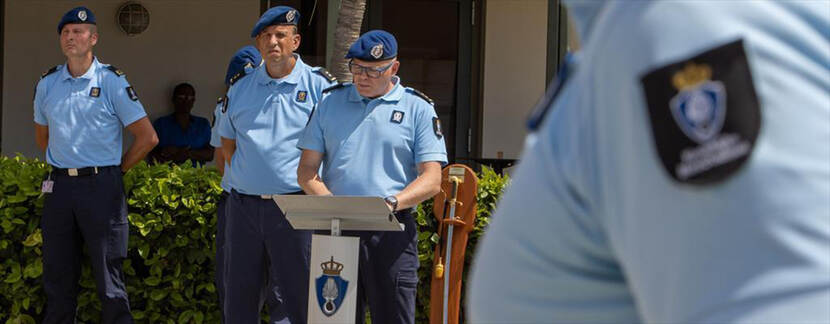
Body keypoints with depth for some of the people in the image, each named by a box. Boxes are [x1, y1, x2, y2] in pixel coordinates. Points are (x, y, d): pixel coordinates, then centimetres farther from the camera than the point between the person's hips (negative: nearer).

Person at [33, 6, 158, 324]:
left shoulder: (112, 81, -3)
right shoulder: (47, 83, 9)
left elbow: (147, 137, -1)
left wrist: (118, 169, 2)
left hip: (101, 186, -4)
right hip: (59, 186, 4)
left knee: (109, 279, -2)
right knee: (57, 276, 8)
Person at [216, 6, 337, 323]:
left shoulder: (318, 84, -1)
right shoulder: (240, 87, 11)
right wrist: (242, 175, 10)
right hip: (242, 204, 4)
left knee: (299, 296, -2)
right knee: (239, 296, 10)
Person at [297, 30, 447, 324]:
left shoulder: (418, 109, 6)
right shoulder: (330, 102, 14)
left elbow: (432, 179, -1)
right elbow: (306, 171, 11)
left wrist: (392, 203, -19)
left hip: (392, 231, -2)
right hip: (335, 230, 3)